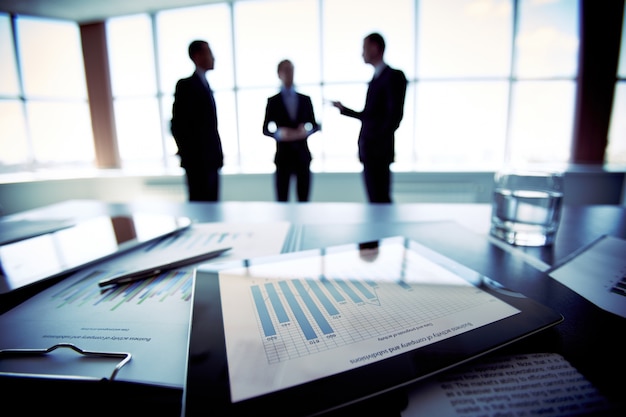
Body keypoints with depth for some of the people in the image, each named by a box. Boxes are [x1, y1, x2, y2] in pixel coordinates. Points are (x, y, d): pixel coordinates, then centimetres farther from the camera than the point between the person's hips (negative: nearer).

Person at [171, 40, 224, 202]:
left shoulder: (205, 85, 18)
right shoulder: (186, 85, -7)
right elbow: (177, 126, -12)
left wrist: (217, 153, 11)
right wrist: (187, 155, -11)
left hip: (210, 159, 8)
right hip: (198, 160, -8)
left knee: (211, 204, 11)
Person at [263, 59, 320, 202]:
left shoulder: (305, 99, 10)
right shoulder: (273, 101, 4)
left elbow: (315, 125, 12)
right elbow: (266, 129, 4)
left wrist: (306, 131, -10)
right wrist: (279, 133, -16)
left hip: (302, 155, 2)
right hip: (283, 155, -2)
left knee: (304, 200, 5)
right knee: (282, 200, 1)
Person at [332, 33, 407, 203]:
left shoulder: (393, 75, -5)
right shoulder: (375, 79, 19)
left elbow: (395, 114, -13)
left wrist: (380, 141, -16)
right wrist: (344, 109, 27)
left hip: (378, 150, -8)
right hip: (369, 150, 8)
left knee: (380, 199, -6)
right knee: (376, 199, 11)